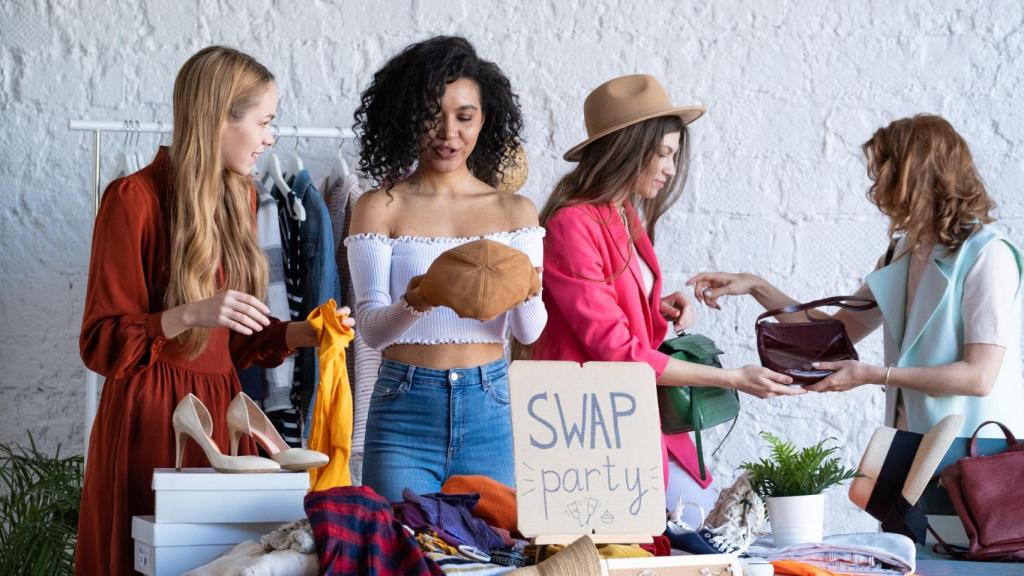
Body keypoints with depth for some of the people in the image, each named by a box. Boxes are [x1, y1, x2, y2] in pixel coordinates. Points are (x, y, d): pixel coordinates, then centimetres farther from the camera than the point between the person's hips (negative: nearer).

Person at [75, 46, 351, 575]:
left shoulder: (238, 196, 12)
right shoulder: (134, 198, -10)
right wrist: (189, 315, -24)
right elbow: (101, 343, -11)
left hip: (221, 410, 6)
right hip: (149, 416, -6)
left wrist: (300, 333, 1)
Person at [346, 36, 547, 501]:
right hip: (405, 410, -2)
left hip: (489, 410, 2)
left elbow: (529, 333, 0)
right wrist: (412, 306, -27)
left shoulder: (515, 212, 7)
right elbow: (370, 328, -5)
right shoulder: (380, 208, 1)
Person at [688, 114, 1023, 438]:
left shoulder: (988, 255, -11)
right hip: (910, 441, 7)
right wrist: (756, 287, 11)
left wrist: (872, 375, -14)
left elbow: (979, 376, -17)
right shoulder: (902, 253, 14)